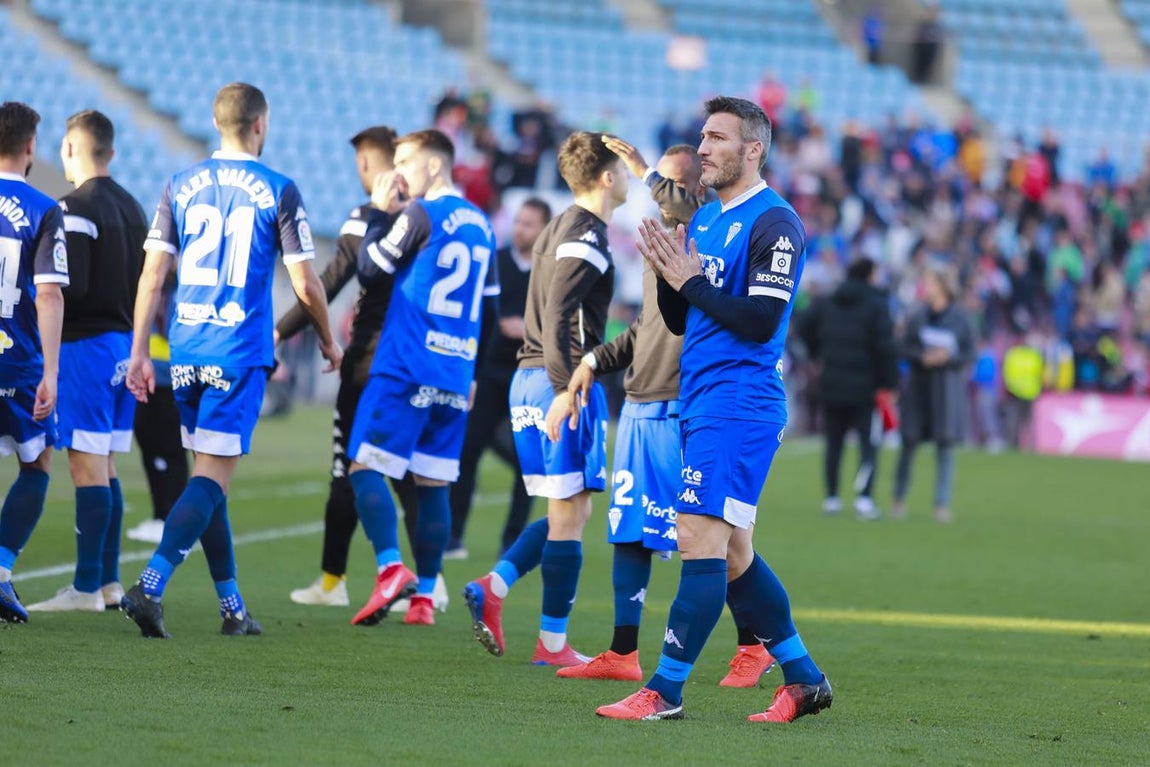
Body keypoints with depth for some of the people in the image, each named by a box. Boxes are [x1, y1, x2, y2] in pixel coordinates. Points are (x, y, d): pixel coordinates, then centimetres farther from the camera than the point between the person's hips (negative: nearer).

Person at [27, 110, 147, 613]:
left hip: (85, 344, -9)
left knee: (87, 466, -8)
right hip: (124, 343, 9)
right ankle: (108, 581, 15)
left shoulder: (77, 208, -13)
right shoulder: (132, 207, 14)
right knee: (105, 467, 13)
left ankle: (86, 588, -9)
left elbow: (70, 287, -20)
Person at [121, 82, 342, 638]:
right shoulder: (277, 191, -4)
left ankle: (232, 608, 19)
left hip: (187, 350, 4)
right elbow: (305, 284, -4)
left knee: (208, 474, 14)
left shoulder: (181, 187, 6)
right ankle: (150, 587, -21)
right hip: (240, 352, -4)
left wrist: (139, 351, 5)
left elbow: (153, 274, 2)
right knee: (213, 476, -5)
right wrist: (328, 342, 13)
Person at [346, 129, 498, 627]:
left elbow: (370, 273, -4)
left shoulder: (419, 215, -8)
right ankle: (424, 595, 6)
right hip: (456, 375, 7)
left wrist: (380, 215, 4)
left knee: (365, 466, -5)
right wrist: (474, 373, 25)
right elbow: (490, 307, 20)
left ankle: (391, 568, -22)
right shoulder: (481, 225, 15)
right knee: (433, 483, 8)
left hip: (405, 367, -7)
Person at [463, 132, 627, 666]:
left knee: (569, 511, 14)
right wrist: (566, 389, -25)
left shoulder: (558, 229, 18)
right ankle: (552, 643, -2)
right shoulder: (587, 236, -11)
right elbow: (557, 314, -21)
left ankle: (493, 586, -2)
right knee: (569, 515, -4)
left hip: (528, 379, 9)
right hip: (565, 382, -9)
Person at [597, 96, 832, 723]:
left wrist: (691, 281, -14)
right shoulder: (704, 219, 17)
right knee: (731, 551, 12)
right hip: (700, 404, 10)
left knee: (701, 539, -12)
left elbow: (760, 321, -18)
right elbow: (679, 320, 19)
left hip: (738, 404, -10)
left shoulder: (773, 223, -10)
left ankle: (665, 692, -12)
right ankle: (803, 679, 20)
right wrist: (668, 275, 0)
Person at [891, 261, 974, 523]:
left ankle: (942, 504, 4)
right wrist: (923, 357, -16)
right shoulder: (917, 317, 3)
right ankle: (899, 499, 12)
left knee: (945, 447, -1)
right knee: (909, 443, 1)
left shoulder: (960, 319, -2)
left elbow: (969, 353, 0)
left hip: (948, 388, -1)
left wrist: (948, 357, -18)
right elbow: (905, 348, 2)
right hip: (918, 386, 1)